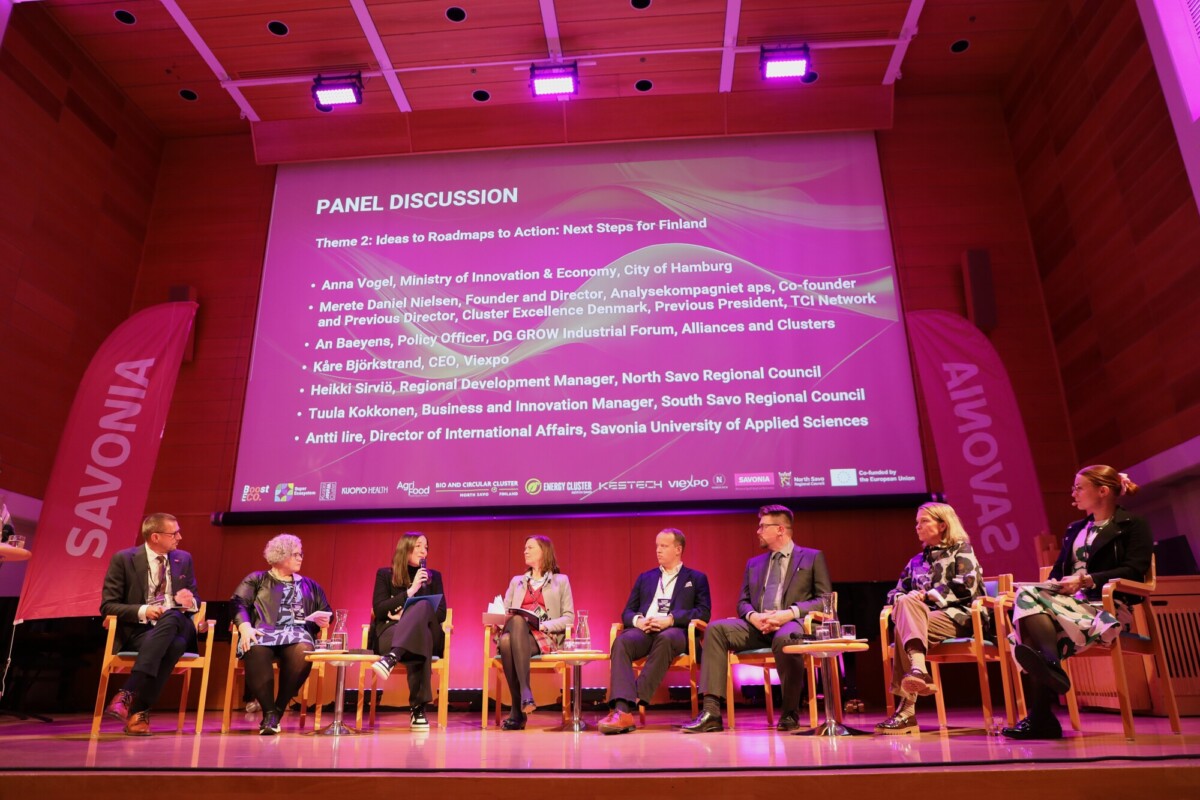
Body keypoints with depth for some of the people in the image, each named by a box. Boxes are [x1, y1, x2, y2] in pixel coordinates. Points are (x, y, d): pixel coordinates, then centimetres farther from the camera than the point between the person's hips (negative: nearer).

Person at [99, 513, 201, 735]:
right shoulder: (123, 559, -1)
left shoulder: (183, 559, 11)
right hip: (138, 629, -3)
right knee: (172, 645, -37)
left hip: (176, 626, 3)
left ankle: (128, 694, -38)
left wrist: (190, 602, -8)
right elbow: (108, 605, -3)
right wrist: (142, 611, -20)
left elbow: (194, 601, 18)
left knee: (170, 616, -37)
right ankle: (139, 712, -34)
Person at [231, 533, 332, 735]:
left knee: (303, 651, -37)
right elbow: (238, 603, 6)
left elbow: (326, 612, 28)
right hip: (263, 632, -1)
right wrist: (245, 627, -14)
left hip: (296, 633, 2)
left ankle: (277, 711, -27)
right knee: (256, 651, -40)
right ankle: (268, 711, -29)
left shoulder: (310, 586, 29)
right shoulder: (256, 579, 21)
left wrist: (323, 620, 3)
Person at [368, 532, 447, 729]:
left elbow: (441, 613, 9)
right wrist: (410, 591, -9)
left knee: (423, 606, -38)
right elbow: (379, 610, 1)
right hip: (390, 634, -1)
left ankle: (392, 658, -63)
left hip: (427, 635, 1)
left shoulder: (434, 576, 21)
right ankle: (417, 708, -54)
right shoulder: (385, 574, 16)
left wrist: (407, 615, -7)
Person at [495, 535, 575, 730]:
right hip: (517, 632, 3)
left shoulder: (561, 580, 19)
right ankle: (525, 693, -41)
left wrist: (545, 625, -12)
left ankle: (518, 710, -42)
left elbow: (569, 617, 7)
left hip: (545, 638, -3)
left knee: (513, 632, -40)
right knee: (505, 640, -39)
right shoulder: (516, 581, 31)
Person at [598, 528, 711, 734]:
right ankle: (623, 710, -44)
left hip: (675, 632, -3)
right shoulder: (645, 578, 27)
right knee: (621, 642, -32)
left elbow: (703, 613, 3)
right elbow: (627, 612, 20)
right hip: (644, 631, 3)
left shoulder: (696, 578, 18)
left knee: (665, 638, -40)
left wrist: (670, 619, -12)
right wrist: (638, 620, -6)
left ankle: (635, 700, -40)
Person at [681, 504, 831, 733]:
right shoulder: (754, 563, 23)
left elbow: (825, 600, 0)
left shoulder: (813, 557, 9)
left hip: (793, 624, -4)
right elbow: (743, 602, 17)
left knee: (784, 638, -40)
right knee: (715, 629, -22)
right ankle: (712, 712, -26)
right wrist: (753, 616, -8)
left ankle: (790, 712, -17)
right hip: (758, 626, 5)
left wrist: (790, 613, -16)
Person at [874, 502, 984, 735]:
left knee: (904, 619, -31)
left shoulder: (961, 549, 11)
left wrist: (927, 595, -10)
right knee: (905, 602, -30)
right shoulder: (917, 560, 25)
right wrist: (902, 599, -3)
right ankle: (918, 669, -47)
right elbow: (895, 593, 20)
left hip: (957, 617, -5)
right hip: (922, 618, 5)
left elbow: (966, 587, -6)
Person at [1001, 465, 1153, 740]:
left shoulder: (1133, 526, 10)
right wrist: (1052, 585, -1)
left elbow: (1134, 571, -5)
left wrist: (1087, 580, -16)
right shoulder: (1075, 529, 29)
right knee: (1026, 596, -31)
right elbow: (1058, 570, 23)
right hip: (1072, 601, 6)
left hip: (1109, 605, -6)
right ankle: (1051, 665, -50)